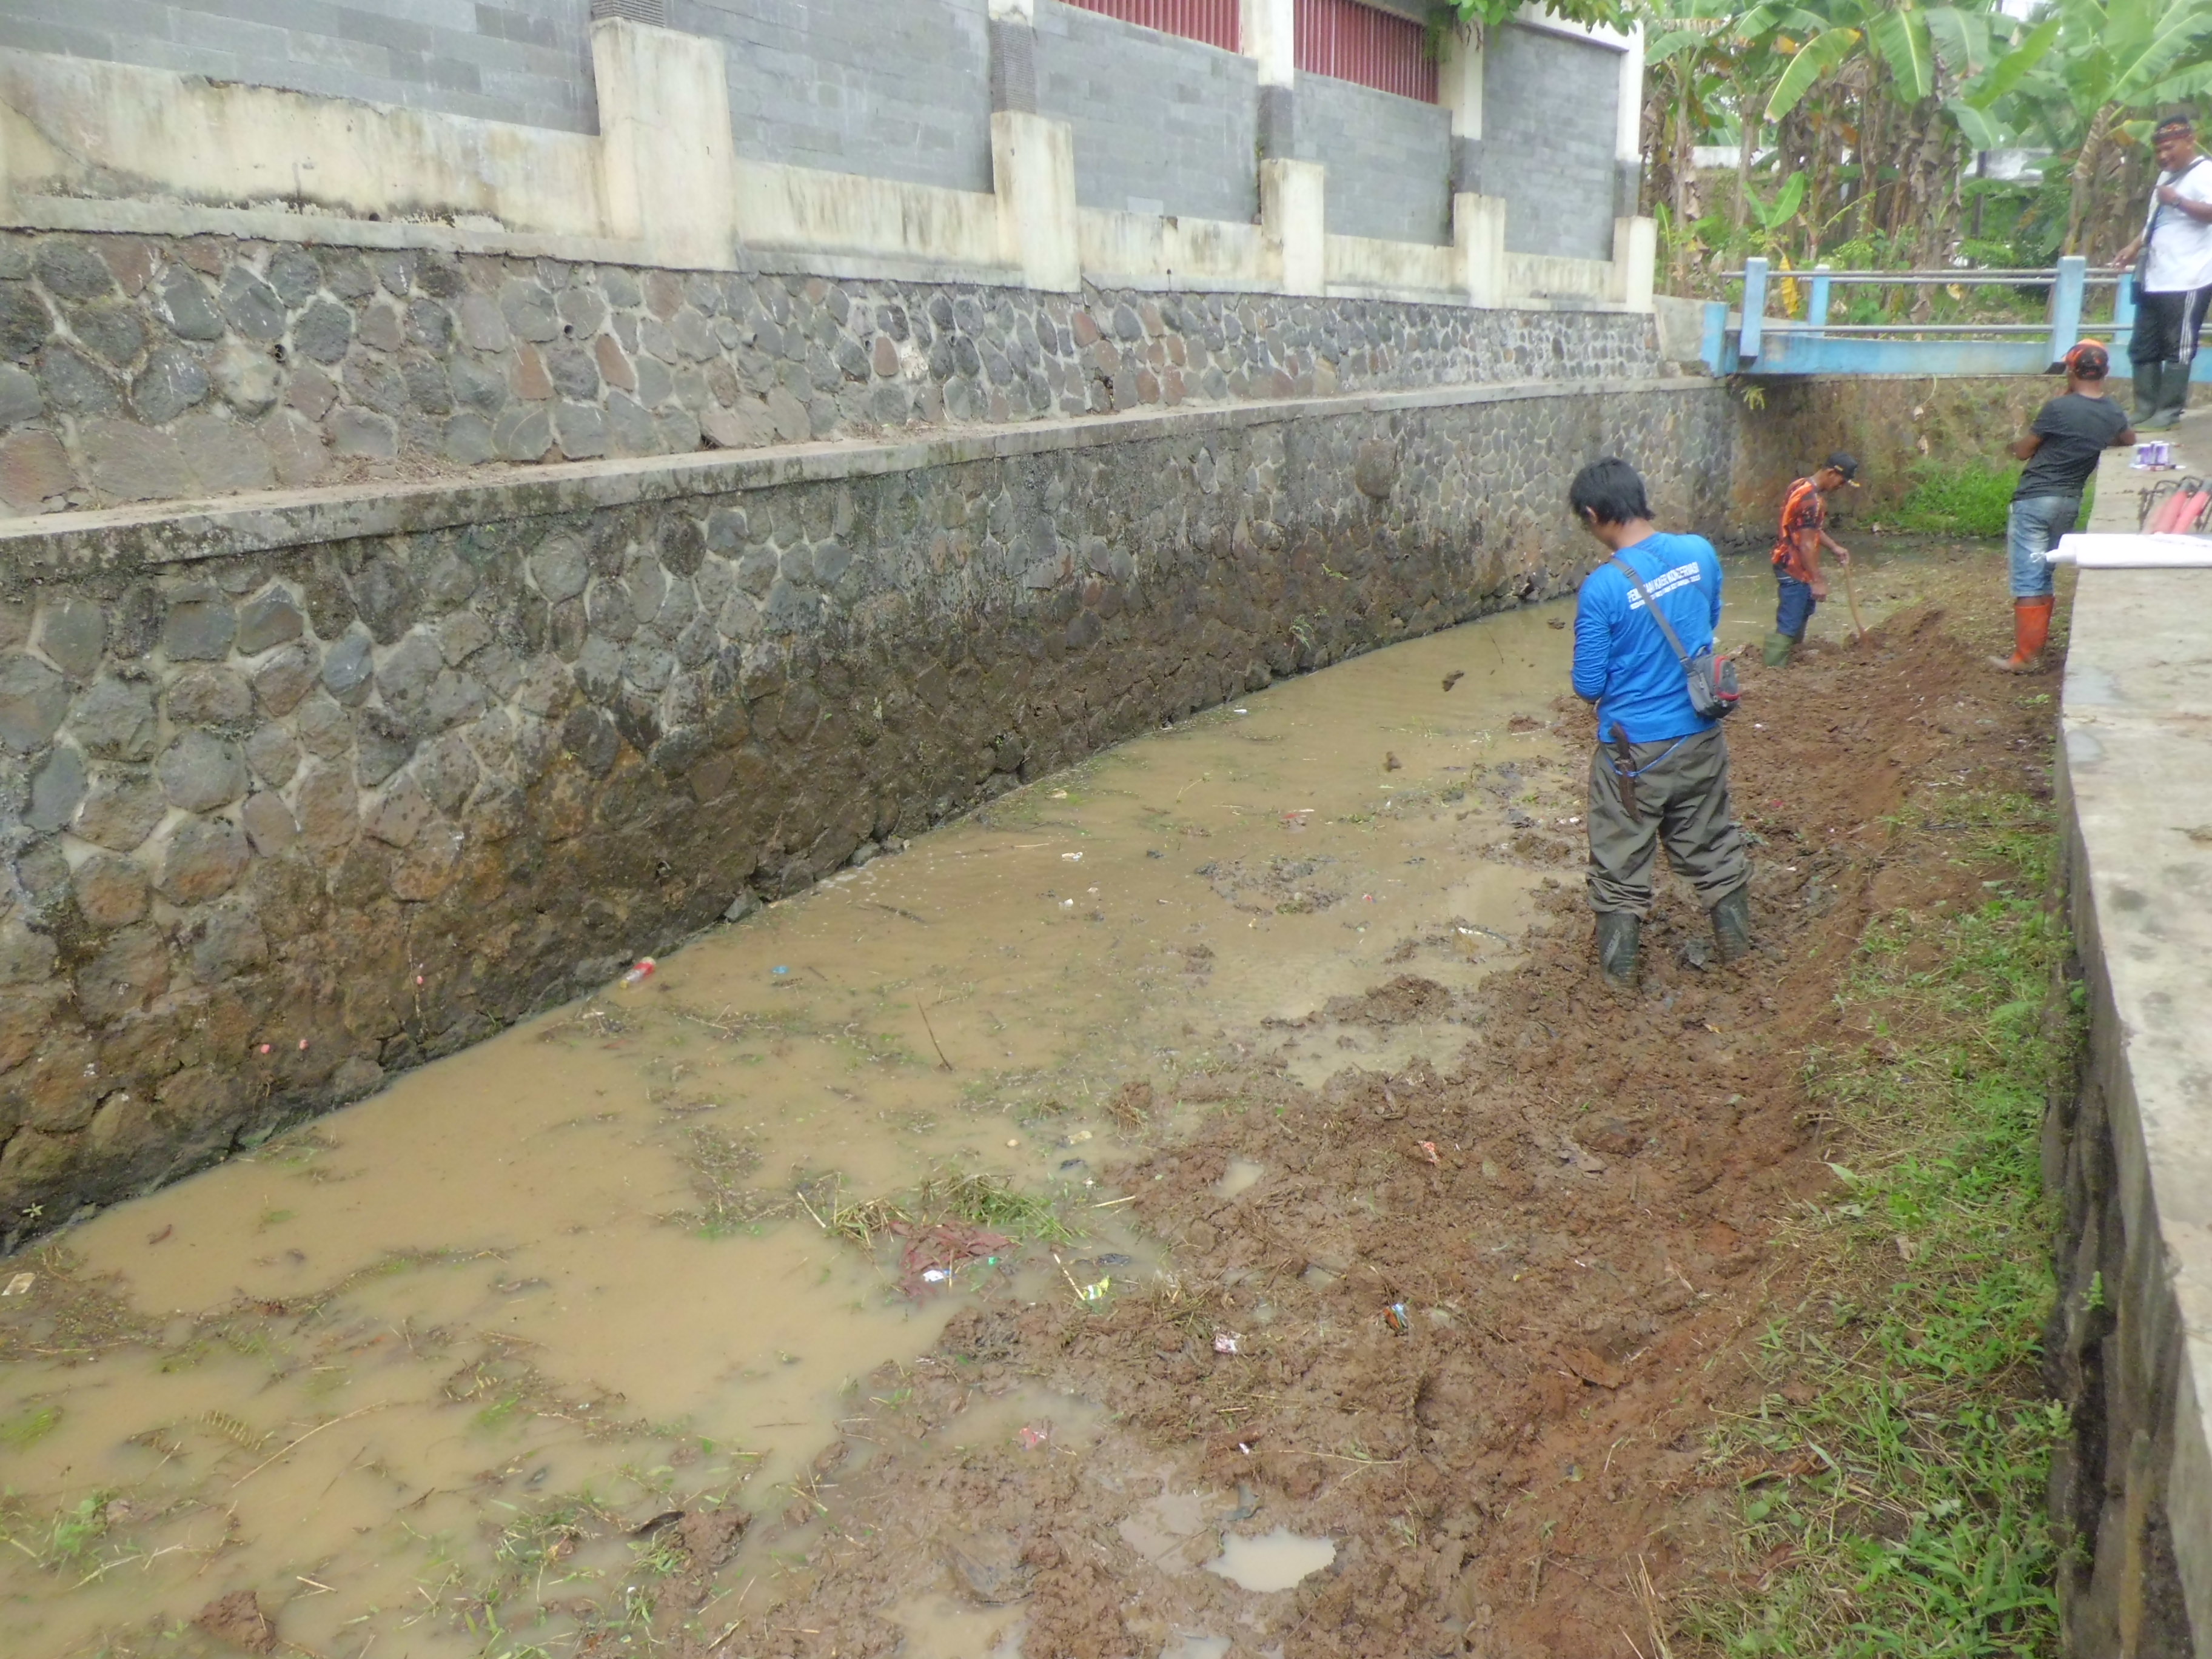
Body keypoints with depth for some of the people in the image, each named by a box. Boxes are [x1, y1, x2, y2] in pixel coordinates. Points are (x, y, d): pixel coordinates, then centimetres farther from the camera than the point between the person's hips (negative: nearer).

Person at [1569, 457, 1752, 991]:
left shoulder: (1602, 588, -23)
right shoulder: (1700, 552, -6)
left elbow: (1589, 687, -15)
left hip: (1633, 747, -5)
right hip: (1701, 735, 5)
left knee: (1622, 861, 11)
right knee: (1713, 843, 22)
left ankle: (1619, 971, 22)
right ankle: (1736, 943, 38)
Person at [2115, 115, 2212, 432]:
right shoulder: (2167, 175, 20)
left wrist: (2178, 200, -32)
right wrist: (2135, 246, 20)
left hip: (2187, 280, -10)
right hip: (2155, 278, 10)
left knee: (2178, 350, -4)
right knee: (2143, 348, 11)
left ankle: (2167, 414, -1)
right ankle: (2144, 411, 17)